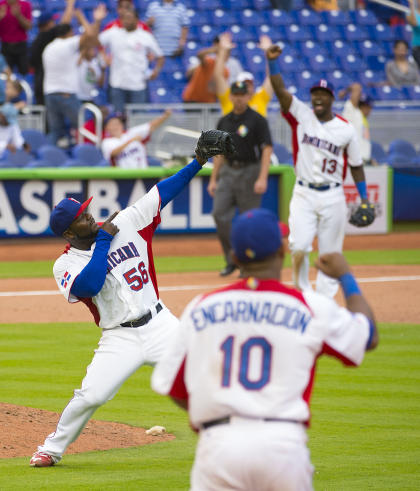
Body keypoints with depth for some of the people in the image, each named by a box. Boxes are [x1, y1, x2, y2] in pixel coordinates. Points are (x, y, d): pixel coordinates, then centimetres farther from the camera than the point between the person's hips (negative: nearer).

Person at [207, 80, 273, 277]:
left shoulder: (257, 120, -6)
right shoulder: (224, 121, 11)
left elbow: (267, 148, -12)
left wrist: (262, 178, -21)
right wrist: (213, 179, 13)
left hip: (250, 171, -5)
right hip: (228, 171, 5)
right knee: (219, 213, -6)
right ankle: (232, 260, 7)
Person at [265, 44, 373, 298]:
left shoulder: (346, 129, 0)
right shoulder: (301, 115, 0)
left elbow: (356, 165, 8)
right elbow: (280, 90, -12)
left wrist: (364, 198, 5)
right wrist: (273, 61, -26)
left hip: (333, 197, 1)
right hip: (304, 194, 0)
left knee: (330, 253, 4)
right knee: (299, 246, -14)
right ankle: (302, 294, 2)